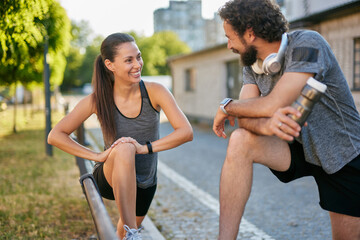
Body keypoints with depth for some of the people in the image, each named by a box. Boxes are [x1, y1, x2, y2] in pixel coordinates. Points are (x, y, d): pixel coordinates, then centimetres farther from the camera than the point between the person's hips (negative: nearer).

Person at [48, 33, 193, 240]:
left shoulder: (154, 92, -18)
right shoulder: (98, 100, -17)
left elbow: (186, 132, -25)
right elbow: (55, 136, -14)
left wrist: (145, 147, -35)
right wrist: (98, 156, -24)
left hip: (144, 184, 3)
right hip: (110, 178, -2)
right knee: (124, 148, -37)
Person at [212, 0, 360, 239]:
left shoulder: (307, 44, -23)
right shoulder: (252, 66, -2)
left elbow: (273, 105, -31)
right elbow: (245, 118, -16)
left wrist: (227, 106, -15)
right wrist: (266, 124, -39)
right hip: (298, 147, 4)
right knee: (240, 141, -22)